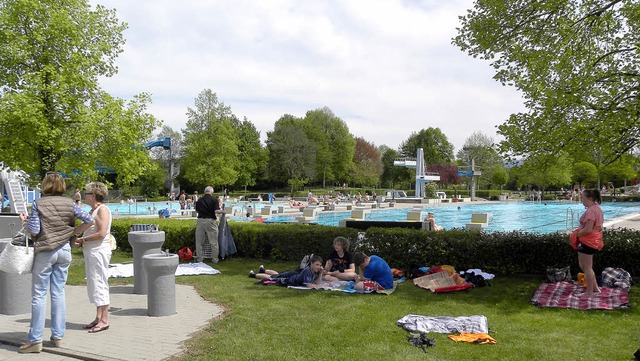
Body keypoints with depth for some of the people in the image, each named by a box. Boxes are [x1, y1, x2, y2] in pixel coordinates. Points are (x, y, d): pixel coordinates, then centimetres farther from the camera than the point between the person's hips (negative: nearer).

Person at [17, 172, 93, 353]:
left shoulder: (38, 204, -7)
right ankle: (58, 336, 15)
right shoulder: (69, 203, 2)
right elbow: (89, 220, -1)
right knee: (58, 293, 10)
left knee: (39, 295, 1)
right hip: (64, 250, 4)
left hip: (45, 252, -4)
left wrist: (25, 221, 7)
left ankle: (35, 340, 3)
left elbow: (34, 231, -11)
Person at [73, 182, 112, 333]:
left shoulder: (102, 210, -12)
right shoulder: (93, 210, 17)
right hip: (91, 252, 10)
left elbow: (101, 234, -21)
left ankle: (104, 320, -2)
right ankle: (98, 318, 20)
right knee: (93, 284, 12)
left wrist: (83, 239, -10)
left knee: (99, 283, -7)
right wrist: (81, 242, 7)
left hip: (99, 251, -10)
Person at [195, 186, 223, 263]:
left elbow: (197, 210, 13)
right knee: (213, 242, 5)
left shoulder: (199, 200, 7)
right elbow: (216, 211, -14)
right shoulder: (214, 200, -5)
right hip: (210, 220, -3)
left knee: (199, 242, 10)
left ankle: (199, 259, 14)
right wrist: (222, 211, 5)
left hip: (200, 220, 3)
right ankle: (215, 259, 7)